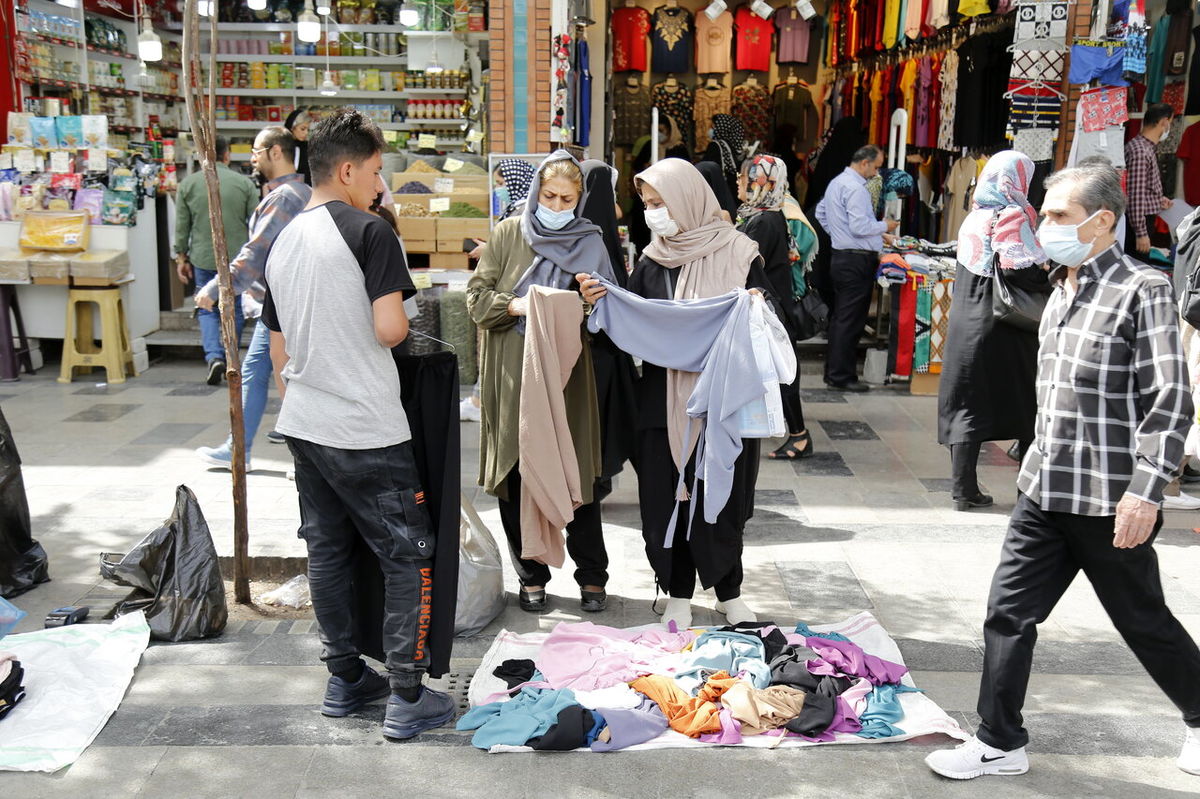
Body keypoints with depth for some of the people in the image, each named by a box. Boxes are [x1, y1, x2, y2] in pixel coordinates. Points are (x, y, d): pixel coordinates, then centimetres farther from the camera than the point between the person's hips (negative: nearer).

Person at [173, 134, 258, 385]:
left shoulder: (187, 184, -1)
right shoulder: (244, 183, -3)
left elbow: (182, 226, 2)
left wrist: (181, 257, 11)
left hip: (203, 258, 0)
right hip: (237, 258, 0)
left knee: (207, 309, 10)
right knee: (235, 310, 13)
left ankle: (214, 356, -8)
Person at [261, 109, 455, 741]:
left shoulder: (284, 242, 11)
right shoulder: (368, 231, -12)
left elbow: (278, 349, 16)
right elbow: (389, 329, -20)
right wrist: (405, 321, 2)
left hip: (303, 425, 8)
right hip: (366, 430, -8)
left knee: (327, 551, 16)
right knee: (408, 557, 2)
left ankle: (344, 679, 27)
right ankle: (407, 699, 6)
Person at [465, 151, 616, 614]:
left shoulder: (590, 243, 7)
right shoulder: (508, 234, 5)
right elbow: (476, 296, 0)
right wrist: (517, 305, -17)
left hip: (566, 374, 0)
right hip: (510, 374, 0)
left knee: (577, 477, 3)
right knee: (515, 479, 4)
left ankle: (592, 576, 18)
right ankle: (531, 577, 19)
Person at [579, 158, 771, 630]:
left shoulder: (736, 251, -3)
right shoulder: (651, 262, 6)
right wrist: (600, 302, -10)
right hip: (664, 401, 3)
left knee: (721, 500, 6)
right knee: (665, 498, 5)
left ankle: (728, 592, 25)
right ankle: (678, 594, 22)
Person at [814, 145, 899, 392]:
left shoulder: (836, 183, 14)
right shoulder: (855, 188, -17)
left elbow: (821, 213, 26)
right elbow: (860, 226, -23)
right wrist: (884, 226, -5)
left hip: (841, 257, 10)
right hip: (856, 261, -10)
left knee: (839, 317, 15)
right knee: (850, 320, -6)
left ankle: (833, 371, 22)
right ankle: (841, 376, -2)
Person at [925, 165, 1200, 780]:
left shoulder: (1141, 290, -13)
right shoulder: (1061, 290, 11)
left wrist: (1146, 492, -23)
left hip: (1108, 501, -7)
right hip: (1043, 492, 7)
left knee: (1144, 621, 10)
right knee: (1009, 613, 6)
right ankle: (999, 743, 18)